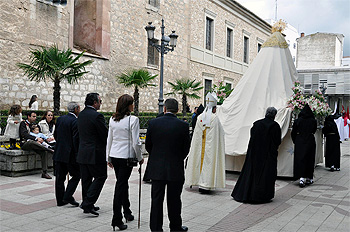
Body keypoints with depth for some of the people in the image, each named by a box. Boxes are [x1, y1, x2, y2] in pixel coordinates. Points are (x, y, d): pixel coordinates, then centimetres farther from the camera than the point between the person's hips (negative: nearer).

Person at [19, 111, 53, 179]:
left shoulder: (34, 124, 22)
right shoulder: (23, 123, 2)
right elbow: (24, 134, -14)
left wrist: (39, 141, -5)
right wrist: (36, 139, -23)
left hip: (34, 143, 6)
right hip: (25, 144, -5)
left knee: (44, 152, -22)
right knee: (32, 142, -41)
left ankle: (44, 172, -27)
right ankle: (50, 150, -35)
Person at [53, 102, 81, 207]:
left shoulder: (60, 119, 8)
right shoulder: (75, 122, -14)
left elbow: (55, 134, 14)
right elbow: (76, 140, -17)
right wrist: (77, 154, -10)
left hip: (59, 153, 7)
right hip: (70, 154, -7)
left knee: (60, 177, 10)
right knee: (76, 175, 7)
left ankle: (60, 200, 17)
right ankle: (68, 197, -1)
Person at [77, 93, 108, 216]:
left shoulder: (81, 114, 9)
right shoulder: (97, 116, -17)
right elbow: (105, 134, -14)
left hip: (82, 152, 9)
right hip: (95, 153, -8)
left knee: (86, 179, 14)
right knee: (100, 177, 1)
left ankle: (87, 205, 22)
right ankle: (88, 203, -5)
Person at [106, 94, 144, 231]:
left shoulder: (113, 119, 4)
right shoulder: (133, 120, -14)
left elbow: (109, 139, 9)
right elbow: (135, 142, -14)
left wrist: (109, 158, 17)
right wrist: (139, 158, -1)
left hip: (114, 155, 6)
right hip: (126, 156, -6)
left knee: (122, 183, 19)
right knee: (121, 185, -3)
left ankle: (127, 212, 34)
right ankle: (116, 219, 1)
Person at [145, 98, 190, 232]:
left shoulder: (153, 123, -5)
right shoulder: (183, 126, -9)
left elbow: (148, 145, 2)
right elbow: (186, 149, -2)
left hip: (156, 168, 1)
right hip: (175, 169, -1)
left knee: (156, 200, 9)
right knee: (174, 201, 12)